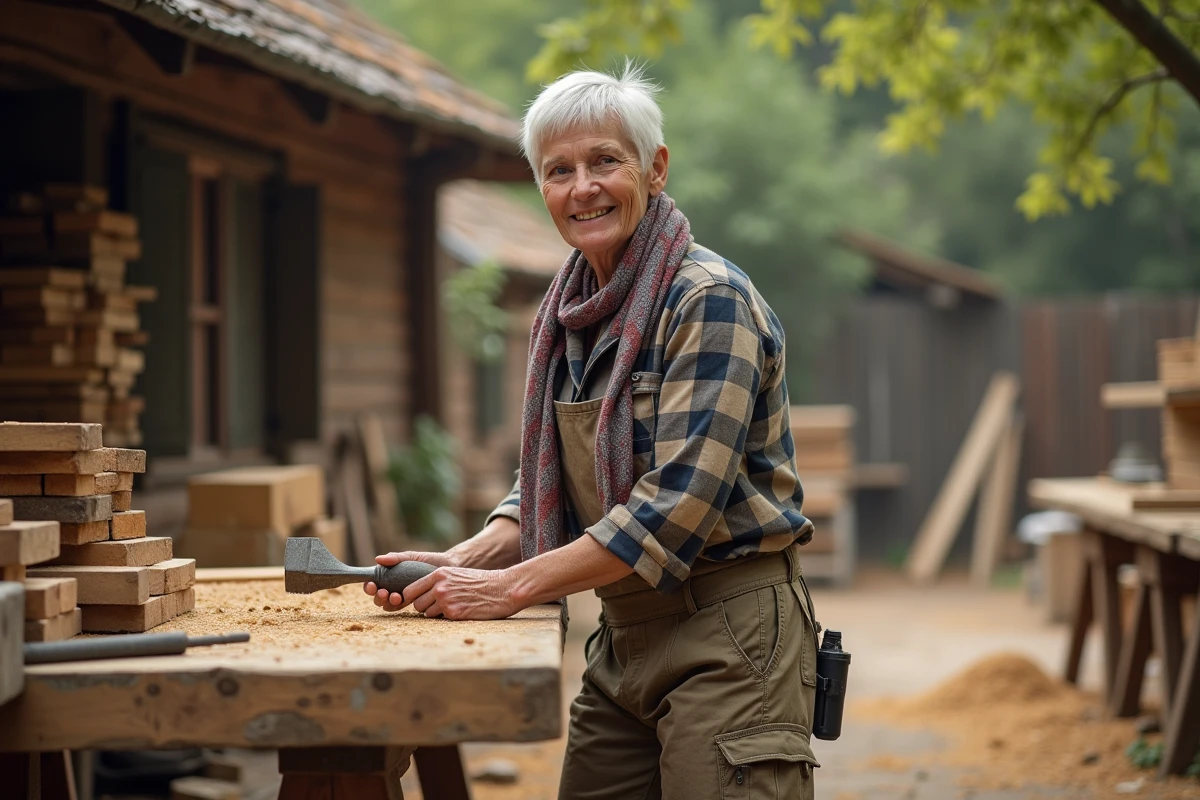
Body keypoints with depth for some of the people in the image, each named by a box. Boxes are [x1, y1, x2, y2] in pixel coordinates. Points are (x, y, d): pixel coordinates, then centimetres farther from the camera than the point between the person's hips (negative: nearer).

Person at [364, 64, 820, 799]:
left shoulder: (710, 300, -14)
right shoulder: (565, 315, 9)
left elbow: (682, 499, -21)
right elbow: (547, 485, 15)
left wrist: (510, 587, -21)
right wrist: (466, 562, -5)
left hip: (727, 635, -7)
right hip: (625, 640, 7)